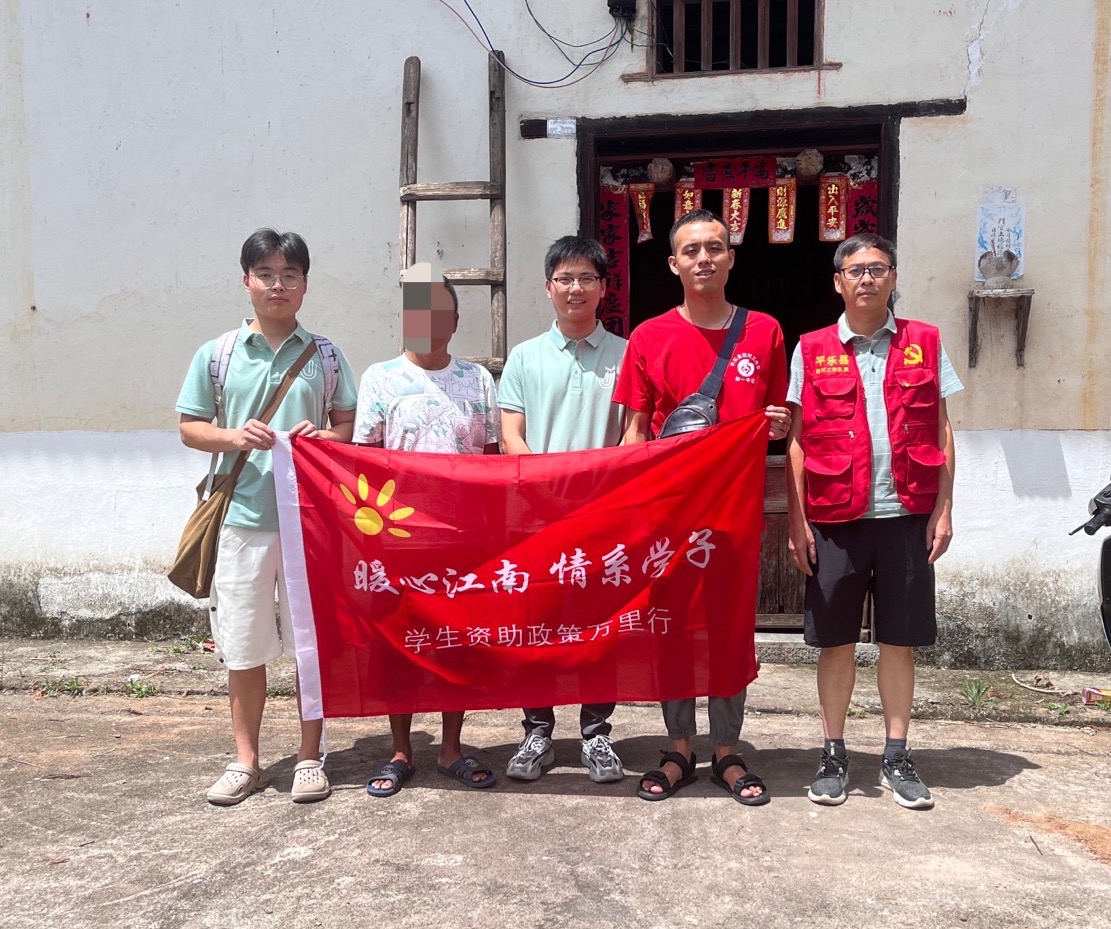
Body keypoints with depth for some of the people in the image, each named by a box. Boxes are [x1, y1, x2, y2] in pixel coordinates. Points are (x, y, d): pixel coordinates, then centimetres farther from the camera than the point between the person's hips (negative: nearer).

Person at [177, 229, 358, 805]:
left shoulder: (325, 356, 6)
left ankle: (310, 759, 22)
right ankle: (246, 761, 25)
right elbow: (190, 428, 8)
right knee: (243, 646, 8)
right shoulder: (217, 355, 5)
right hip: (244, 518, 0)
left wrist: (323, 437, -12)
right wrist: (234, 436, -12)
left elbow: (351, 425, 9)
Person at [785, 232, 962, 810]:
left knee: (900, 640, 8)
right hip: (836, 519, -1)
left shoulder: (924, 344, 7)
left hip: (907, 516, 1)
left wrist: (943, 510, 1)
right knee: (836, 641, 7)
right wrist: (796, 520, -3)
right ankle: (833, 756, 20)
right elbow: (798, 441, 3)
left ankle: (896, 758, 22)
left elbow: (941, 433, 8)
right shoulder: (812, 350, 4)